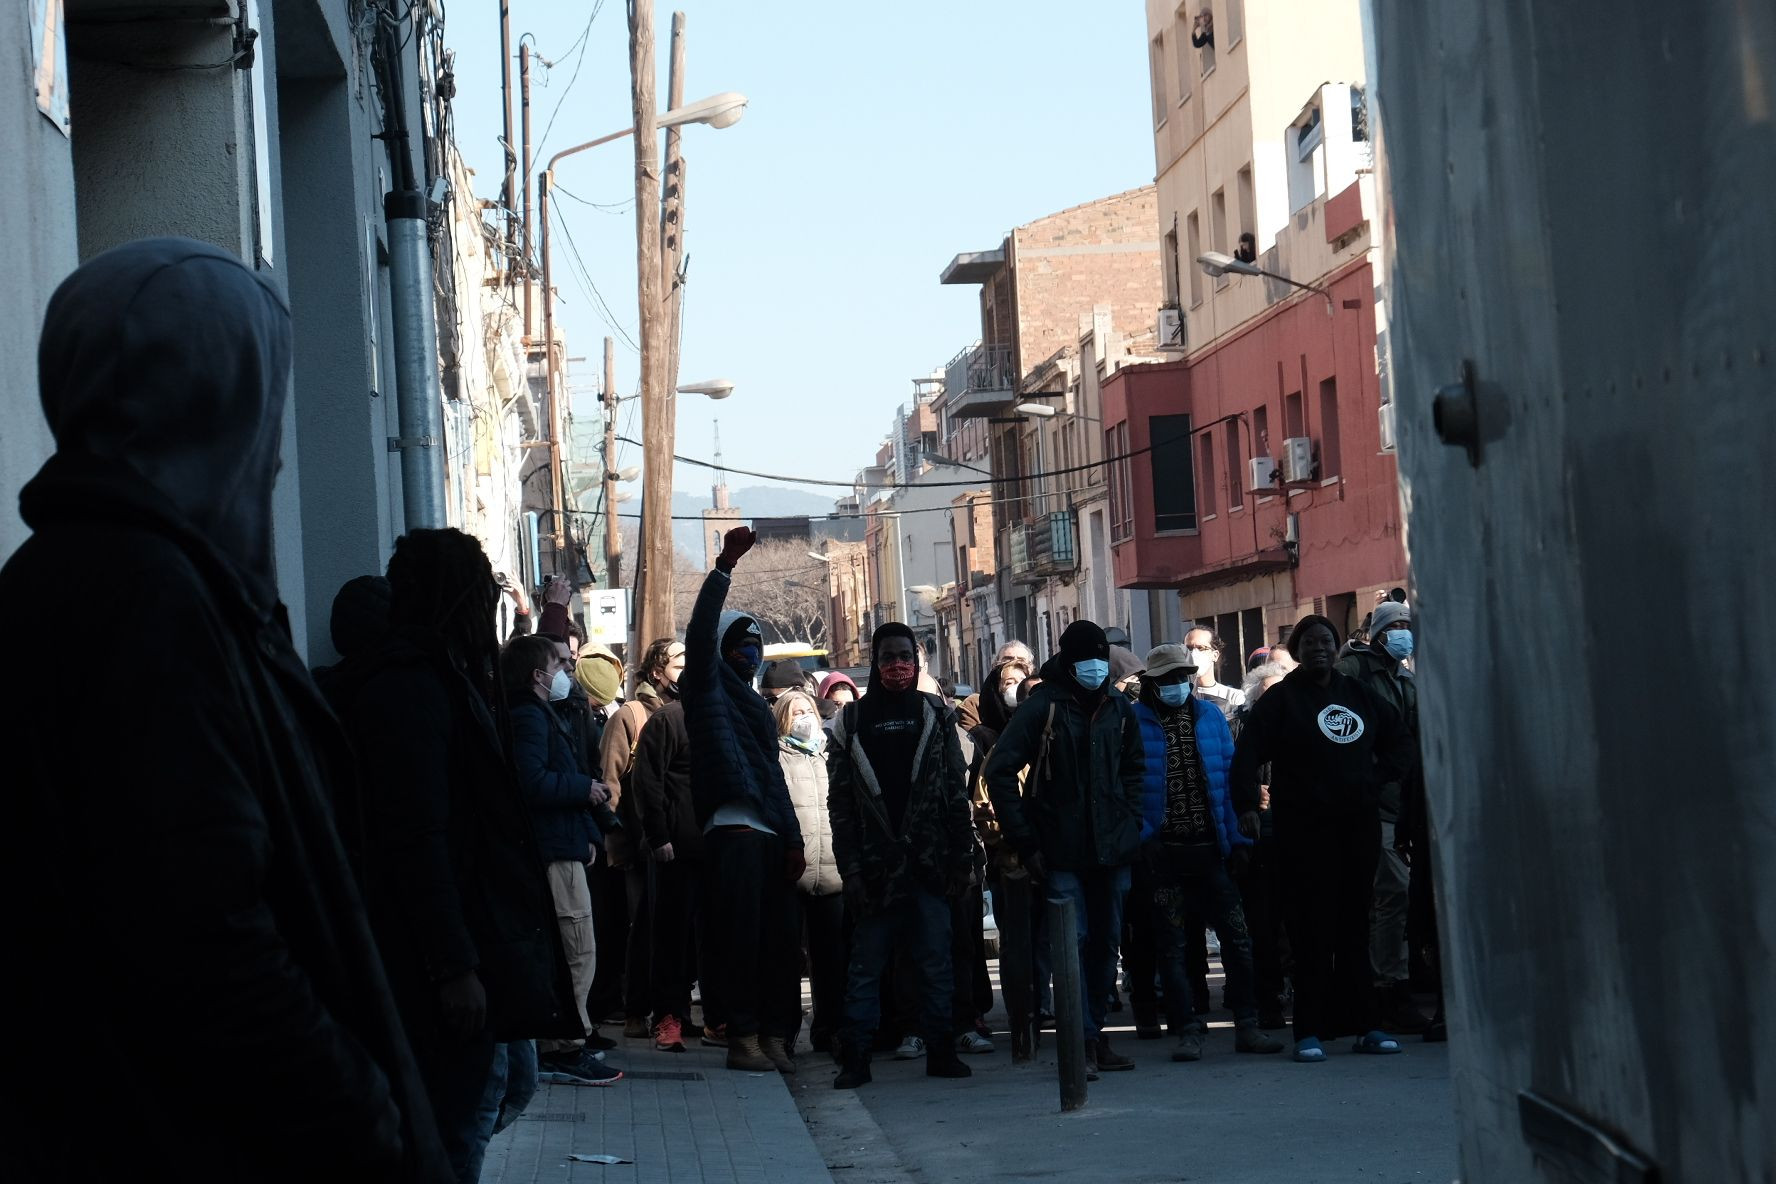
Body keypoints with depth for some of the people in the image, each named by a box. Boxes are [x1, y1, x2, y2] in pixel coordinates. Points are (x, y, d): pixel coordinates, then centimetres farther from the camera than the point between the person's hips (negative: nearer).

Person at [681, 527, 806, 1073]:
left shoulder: (757, 707, 27)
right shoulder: (709, 686, 6)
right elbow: (700, 633, -12)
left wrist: (794, 838, 17)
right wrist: (724, 568, -18)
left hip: (773, 834, 7)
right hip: (734, 829, -7)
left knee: (779, 937, 3)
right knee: (740, 936, -10)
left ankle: (774, 1035, 6)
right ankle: (742, 1036, -8)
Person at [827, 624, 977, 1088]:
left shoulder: (936, 715, 9)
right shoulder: (852, 721, 5)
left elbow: (957, 792, 6)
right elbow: (840, 802, 2)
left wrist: (961, 857, 0)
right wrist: (851, 869, -5)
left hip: (928, 862, 1)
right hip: (875, 866, -1)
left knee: (935, 963, 3)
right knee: (866, 964, 1)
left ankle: (940, 1051, 10)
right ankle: (855, 1058, 5)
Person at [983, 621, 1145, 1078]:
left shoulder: (1117, 708, 9)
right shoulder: (1044, 706, -7)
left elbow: (1133, 768, 21)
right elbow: (1000, 770, -10)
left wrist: (1131, 823, 7)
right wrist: (1025, 841, -12)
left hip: (1112, 848, 5)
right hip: (1062, 851, -5)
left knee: (1106, 941, 9)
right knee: (1074, 940, -8)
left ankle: (1095, 1035, 18)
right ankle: (1084, 1041, -6)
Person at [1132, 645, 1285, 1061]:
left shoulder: (1210, 715, 7)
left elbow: (1230, 776, 6)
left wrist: (1238, 837, -1)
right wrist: (1143, 836, -13)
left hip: (1210, 847, 2)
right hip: (1163, 851, -2)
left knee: (1237, 936, 1)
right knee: (1172, 944, 3)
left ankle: (1246, 1025, 9)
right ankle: (1187, 1030, 9)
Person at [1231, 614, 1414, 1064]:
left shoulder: (1358, 694, 14)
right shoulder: (1281, 698, 1)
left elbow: (1400, 738, 23)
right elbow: (1248, 752, -6)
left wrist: (1379, 776, 8)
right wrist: (1246, 804, -17)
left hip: (1358, 824, 4)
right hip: (1304, 828, -4)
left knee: (1355, 927, 6)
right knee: (1312, 930, -6)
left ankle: (1363, 1024, 10)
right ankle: (1310, 1031, -4)